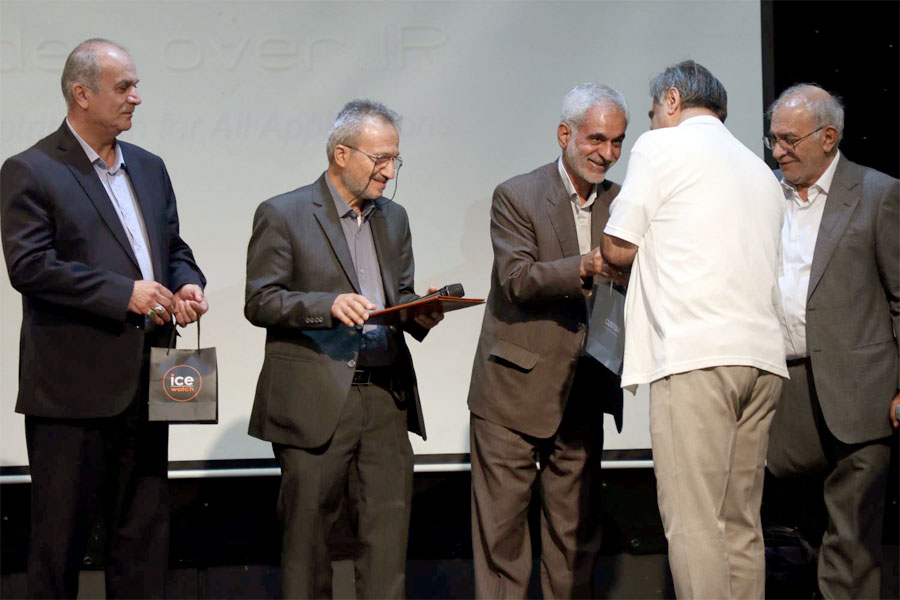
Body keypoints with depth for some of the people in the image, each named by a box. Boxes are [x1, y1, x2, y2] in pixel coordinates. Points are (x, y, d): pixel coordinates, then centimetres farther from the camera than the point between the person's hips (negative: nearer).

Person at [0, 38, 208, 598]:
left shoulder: (149, 168, 15)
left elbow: (174, 248, 22)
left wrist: (188, 284, -2)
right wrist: (124, 294, -20)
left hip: (144, 382, 7)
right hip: (71, 385, -7)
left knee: (145, 531, 10)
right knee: (61, 536, 3)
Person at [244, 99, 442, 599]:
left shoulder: (394, 218, 17)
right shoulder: (283, 215, -2)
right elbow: (260, 302, -7)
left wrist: (420, 315, -2)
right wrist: (329, 305, -22)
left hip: (385, 399, 5)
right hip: (315, 402, -5)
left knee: (390, 528, 0)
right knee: (308, 531, 2)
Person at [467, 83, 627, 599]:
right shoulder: (516, 197, -4)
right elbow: (517, 279, -16)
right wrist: (585, 267, -30)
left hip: (582, 396, 4)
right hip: (514, 388, -4)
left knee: (577, 532, 8)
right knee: (502, 526, 0)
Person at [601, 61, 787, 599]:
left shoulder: (662, 146, 5)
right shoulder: (760, 170, 25)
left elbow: (618, 248, 3)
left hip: (696, 353, -7)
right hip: (763, 355, 7)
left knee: (693, 522, -10)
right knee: (741, 523, 8)